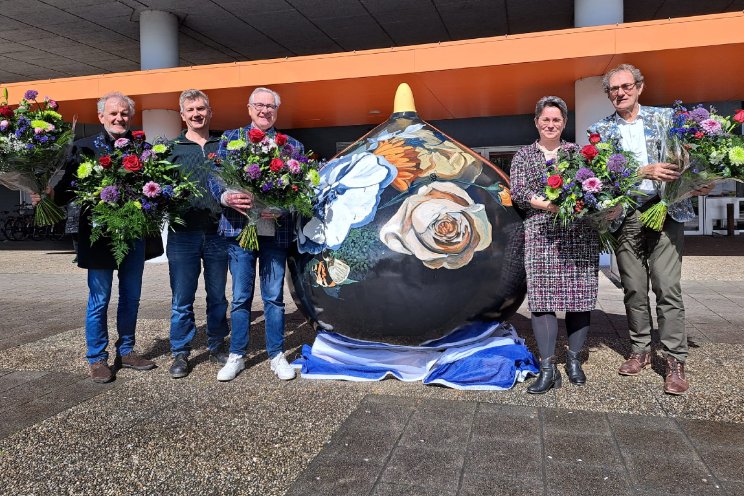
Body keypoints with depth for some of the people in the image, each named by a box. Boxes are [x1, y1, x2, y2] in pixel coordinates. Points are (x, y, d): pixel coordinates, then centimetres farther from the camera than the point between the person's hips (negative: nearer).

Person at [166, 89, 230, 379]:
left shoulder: (223, 147, 11)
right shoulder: (171, 149, 7)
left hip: (218, 232, 1)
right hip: (183, 233, -1)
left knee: (218, 296, 11)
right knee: (182, 298, 4)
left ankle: (216, 347, 25)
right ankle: (180, 353, 16)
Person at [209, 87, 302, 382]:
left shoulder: (291, 145, 10)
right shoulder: (230, 139, 9)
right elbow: (214, 177, 3)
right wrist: (226, 197, -19)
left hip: (276, 229, 0)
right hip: (239, 227, 0)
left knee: (274, 296, 8)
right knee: (241, 296, 6)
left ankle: (277, 355, 20)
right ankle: (237, 355, 20)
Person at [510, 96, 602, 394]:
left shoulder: (577, 152, 14)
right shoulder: (524, 155, 12)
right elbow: (518, 192, 0)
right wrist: (552, 206, -13)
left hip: (580, 234, 1)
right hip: (541, 234, -1)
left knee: (579, 294, 1)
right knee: (542, 297, -6)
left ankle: (574, 360, 14)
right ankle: (548, 368, -2)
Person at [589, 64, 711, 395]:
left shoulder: (665, 117, 11)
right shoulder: (600, 130, 9)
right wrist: (645, 171, -16)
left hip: (664, 211, -1)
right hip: (625, 216, 1)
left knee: (667, 286, -7)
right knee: (634, 289, 6)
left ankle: (676, 361, 0)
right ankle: (640, 350, 20)